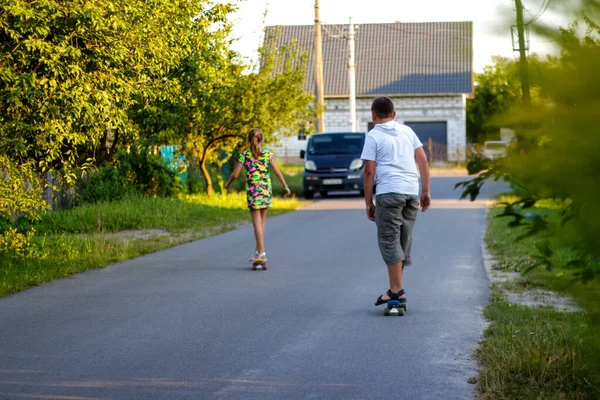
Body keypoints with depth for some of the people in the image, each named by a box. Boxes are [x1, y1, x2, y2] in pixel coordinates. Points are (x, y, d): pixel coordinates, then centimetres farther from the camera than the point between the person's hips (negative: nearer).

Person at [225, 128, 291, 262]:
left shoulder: (245, 155, -4)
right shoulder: (268, 154, 0)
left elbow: (235, 174, -5)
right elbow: (277, 172, -1)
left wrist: (228, 184, 14)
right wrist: (285, 187, 10)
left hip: (252, 191, -2)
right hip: (266, 190, 2)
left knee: (257, 222, -1)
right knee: (262, 220, 15)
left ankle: (261, 252, -7)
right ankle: (258, 250, 20)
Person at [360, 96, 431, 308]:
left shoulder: (373, 136, 0)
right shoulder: (407, 131, 15)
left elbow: (369, 171, -4)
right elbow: (423, 160, 11)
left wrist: (368, 203, 2)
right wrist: (426, 191, 15)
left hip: (389, 192, -6)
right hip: (412, 191, 6)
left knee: (389, 241, -2)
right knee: (404, 241, 11)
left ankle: (397, 291, -6)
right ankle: (396, 288, 16)